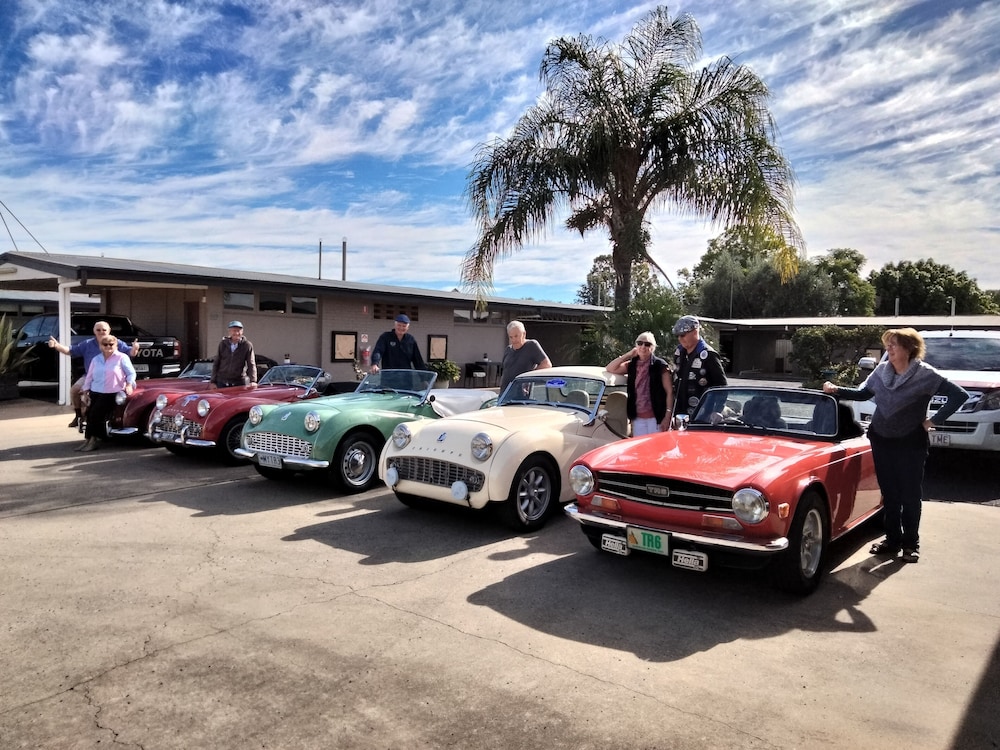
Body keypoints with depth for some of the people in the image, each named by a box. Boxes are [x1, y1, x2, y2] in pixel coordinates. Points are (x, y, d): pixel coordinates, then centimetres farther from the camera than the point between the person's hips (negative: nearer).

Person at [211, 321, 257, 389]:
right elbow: (216, 363, 9)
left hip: (240, 382, -2)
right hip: (222, 382, 2)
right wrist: (213, 381, 4)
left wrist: (253, 381, -22)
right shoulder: (223, 344, 4)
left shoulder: (247, 345, -4)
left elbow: (251, 364, -9)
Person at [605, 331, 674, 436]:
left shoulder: (660, 365, -3)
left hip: (656, 418, -4)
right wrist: (628, 355, 3)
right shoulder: (632, 365, 11)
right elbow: (610, 369, 7)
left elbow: (670, 392, -6)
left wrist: (668, 417, -14)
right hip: (638, 419, 5)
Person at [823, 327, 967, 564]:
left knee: (910, 495, 6)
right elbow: (863, 393, 12)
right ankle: (892, 540, 20)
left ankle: (911, 544, 19)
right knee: (889, 494, 10)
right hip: (881, 440, 4)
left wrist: (934, 421, -13)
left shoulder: (926, 375, -14)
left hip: (911, 443, -4)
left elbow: (960, 395, -13)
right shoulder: (881, 370, -1)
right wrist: (836, 390, 0)